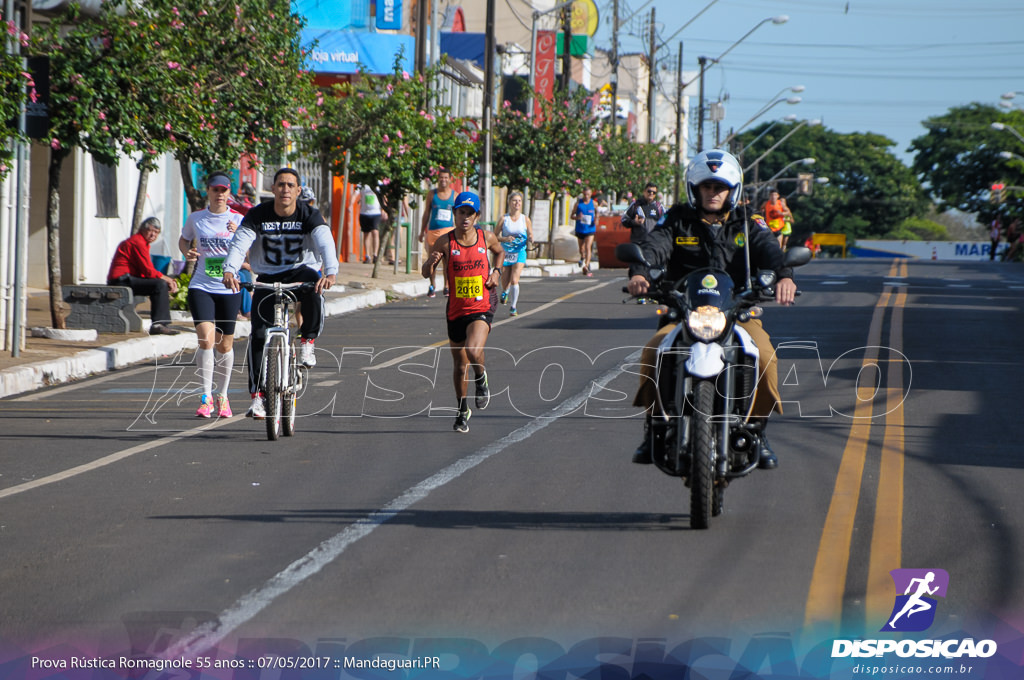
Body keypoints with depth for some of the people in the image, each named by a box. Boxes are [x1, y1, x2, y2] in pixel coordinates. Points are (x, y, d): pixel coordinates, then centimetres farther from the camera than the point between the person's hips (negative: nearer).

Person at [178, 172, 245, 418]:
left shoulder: (238, 220, 1)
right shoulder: (196, 218, 4)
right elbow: (183, 240, 20)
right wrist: (187, 252, -2)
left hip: (229, 289, 1)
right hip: (201, 287, -1)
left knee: (225, 345, 9)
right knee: (206, 339, -17)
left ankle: (222, 395, 27)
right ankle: (206, 397, -10)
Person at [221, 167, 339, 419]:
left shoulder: (310, 215, -11)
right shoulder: (257, 215, -9)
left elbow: (326, 244, -26)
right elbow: (239, 244, -22)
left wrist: (331, 272, -47)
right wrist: (229, 270, -43)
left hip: (300, 271, -1)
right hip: (267, 278, 1)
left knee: (313, 288, -37)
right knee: (259, 334, -14)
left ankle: (307, 341, -13)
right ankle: (257, 396, -9)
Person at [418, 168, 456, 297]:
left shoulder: (455, 195, 7)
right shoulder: (432, 194, 8)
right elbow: (426, 214, 12)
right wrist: (422, 232, 10)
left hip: (449, 230, -1)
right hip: (433, 231, 1)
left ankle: (447, 286, -2)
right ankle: (432, 286, 15)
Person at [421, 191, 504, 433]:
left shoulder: (486, 238, -1)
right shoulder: (445, 242, -6)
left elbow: (499, 251, 23)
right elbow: (425, 274, -4)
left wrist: (496, 271, 6)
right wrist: (430, 262, -26)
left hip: (482, 307, -1)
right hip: (456, 310, 1)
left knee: (473, 351, -27)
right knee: (460, 364, 12)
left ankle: (481, 378, 8)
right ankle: (463, 411, 33)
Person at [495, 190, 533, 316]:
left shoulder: (525, 219, 1)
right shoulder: (504, 218, -2)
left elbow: (530, 236, 8)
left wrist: (530, 239, -16)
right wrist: (505, 239, -20)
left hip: (519, 253, -1)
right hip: (505, 253, 1)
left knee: (514, 280, -16)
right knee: (505, 283, 5)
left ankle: (513, 307, -4)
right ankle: (505, 292, 43)